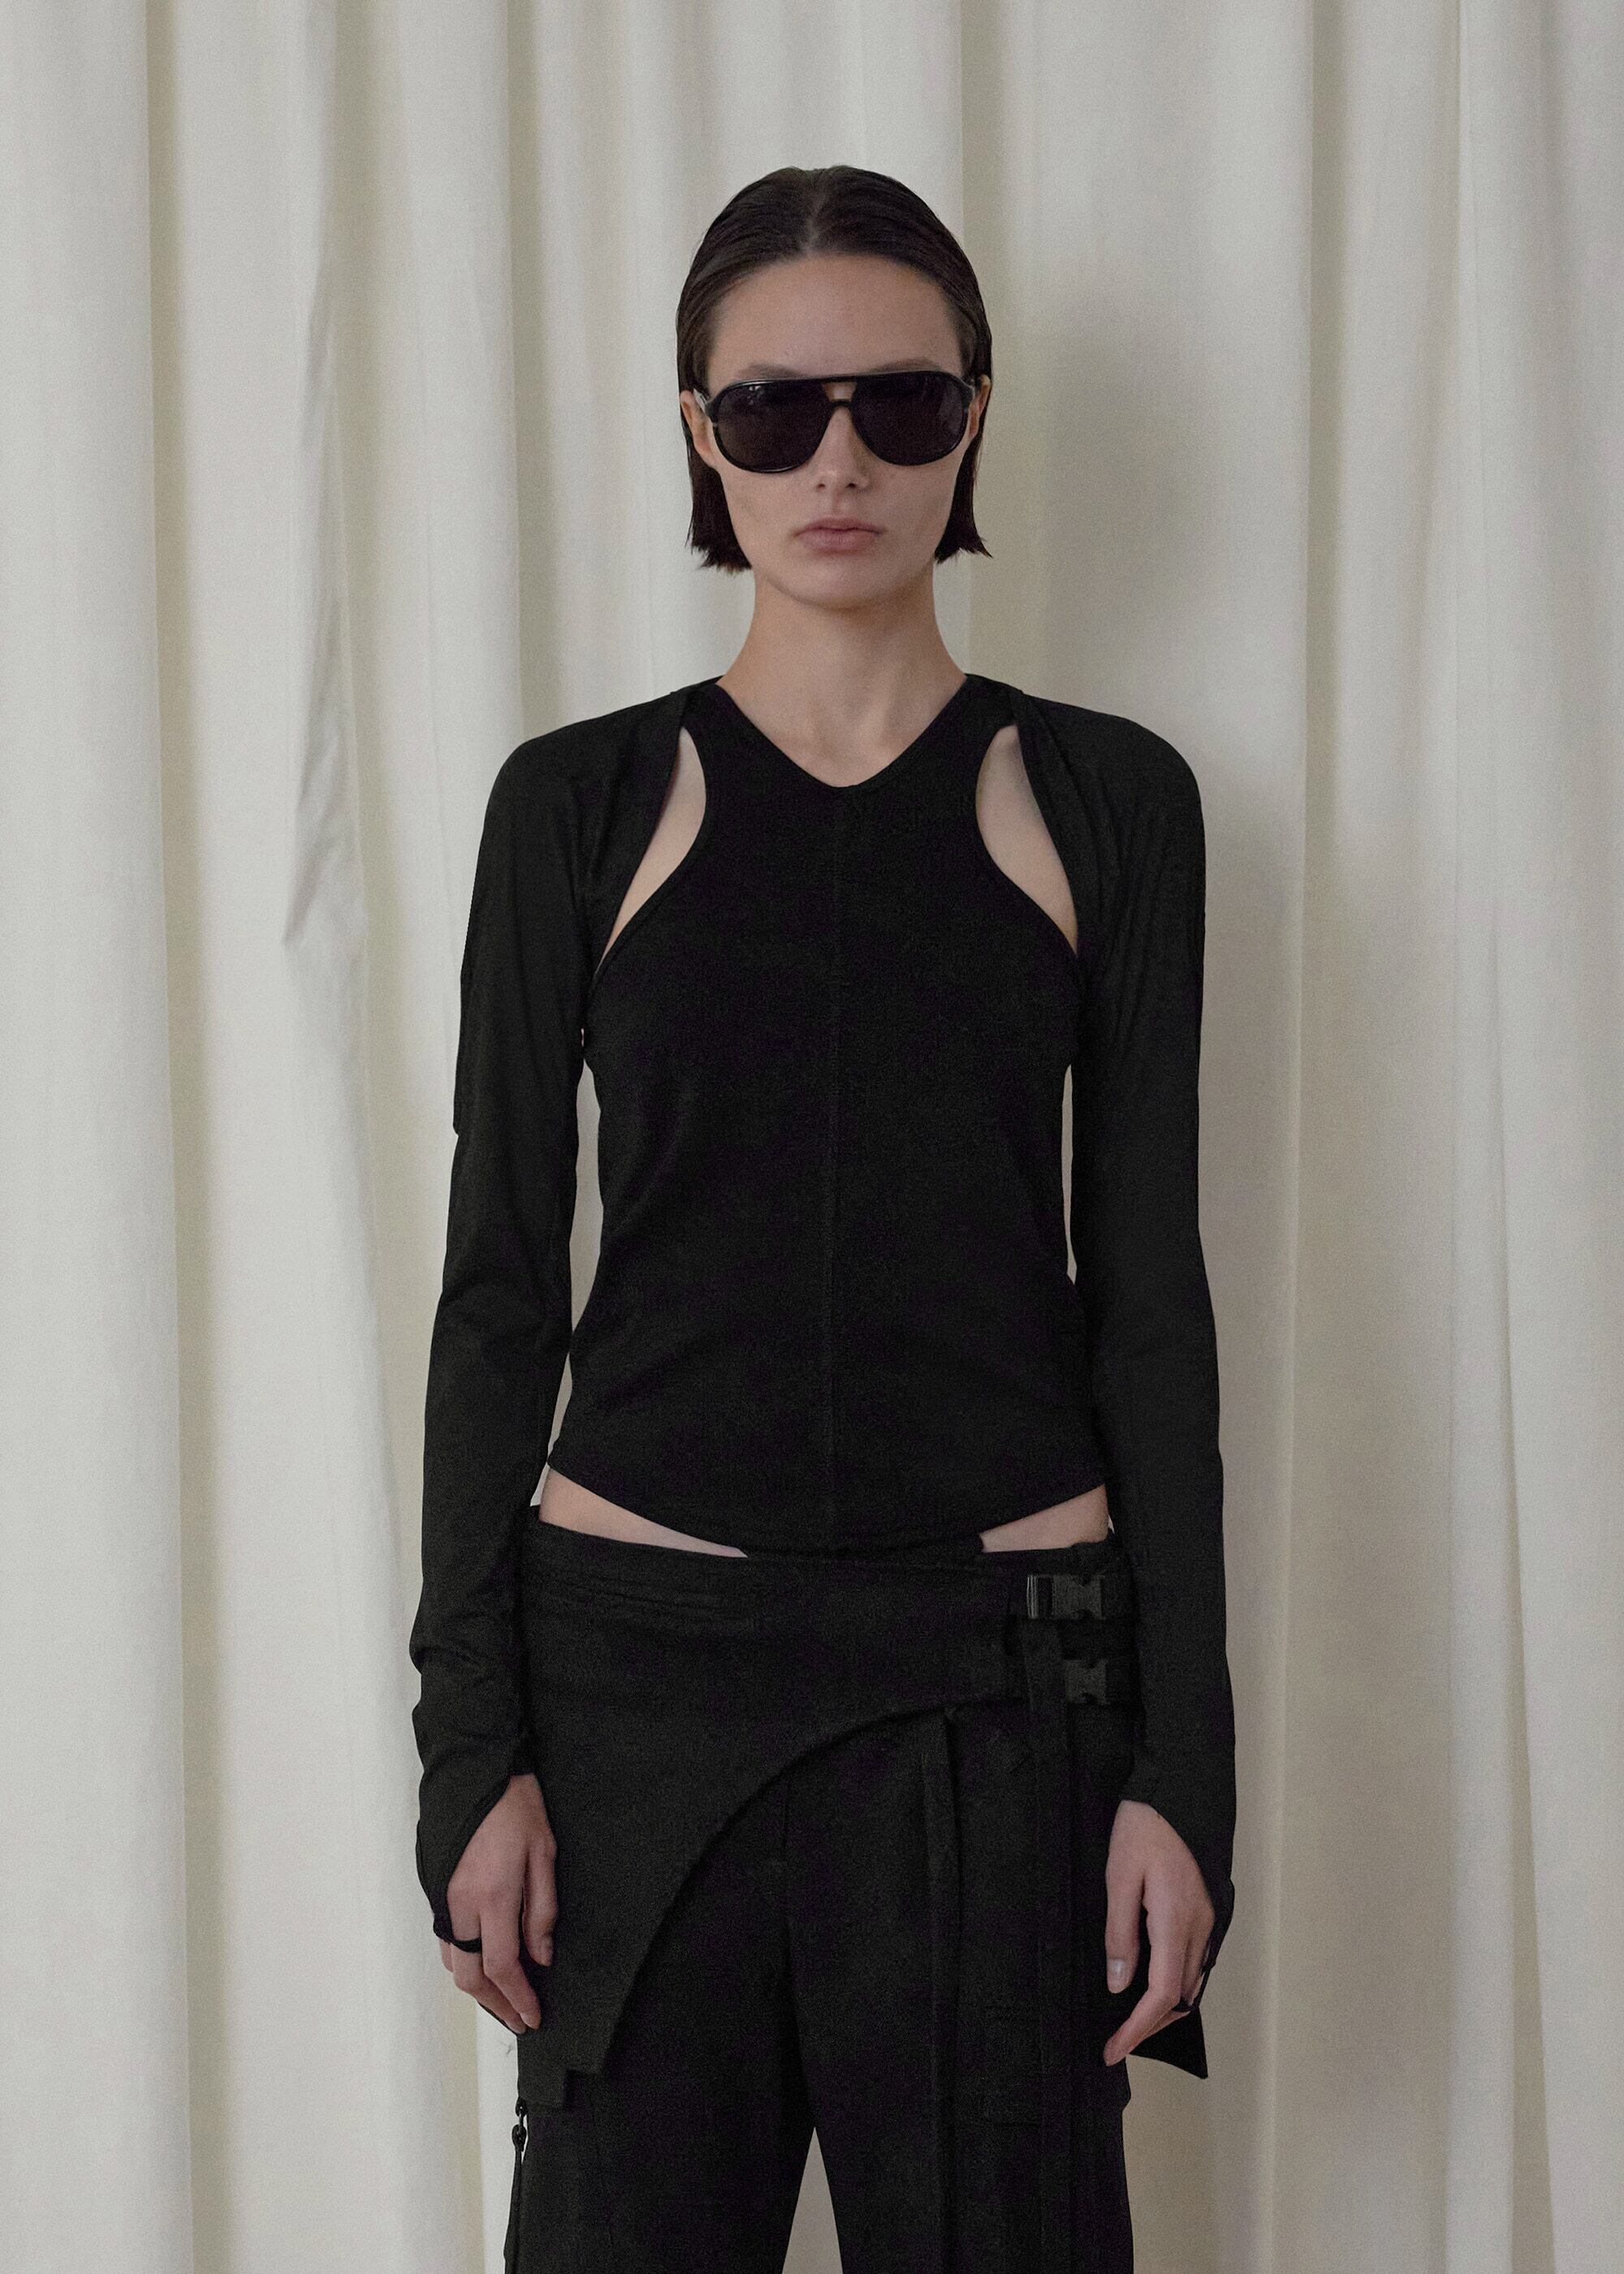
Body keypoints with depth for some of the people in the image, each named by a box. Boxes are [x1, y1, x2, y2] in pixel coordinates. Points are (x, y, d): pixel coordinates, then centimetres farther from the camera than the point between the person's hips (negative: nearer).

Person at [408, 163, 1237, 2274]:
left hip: (1003, 1669, 0)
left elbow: (1150, 1290, 3)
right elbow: (499, 1286, 3)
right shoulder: (583, 804, 4)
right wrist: (471, 1741, -2)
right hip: (641, 1649, 0)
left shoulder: (1105, 798, 4)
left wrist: (1183, 1765, -1)